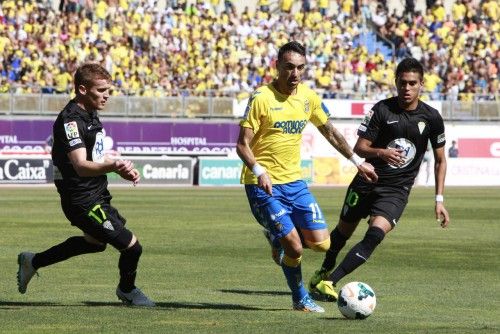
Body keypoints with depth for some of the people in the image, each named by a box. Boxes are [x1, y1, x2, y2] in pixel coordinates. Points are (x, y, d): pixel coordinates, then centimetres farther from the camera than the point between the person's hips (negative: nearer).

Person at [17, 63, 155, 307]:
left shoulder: (90, 115, 8)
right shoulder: (70, 121, -24)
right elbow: (81, 166, -37)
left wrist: (123, 169, 9)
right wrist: (112, 167, -55)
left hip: (97, 194, 11)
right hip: (82, 201, -11)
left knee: (96, 242, 32)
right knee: (131, 246, -9)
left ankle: (32, 262, 43)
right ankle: (127, 291, 22)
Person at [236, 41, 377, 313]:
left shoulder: (308, 97, 5)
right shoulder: (261, 98, -12)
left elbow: (330, 132, 21)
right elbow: (242, 144, -13)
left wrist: (357, 161, 22)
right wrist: (259, 172, -29)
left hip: (294, 181, 6)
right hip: (263, 185, -6)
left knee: (321, 244, -4)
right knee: (294, 249, -12)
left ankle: (281, 239, 26)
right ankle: (300, 299, 12)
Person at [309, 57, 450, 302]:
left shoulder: (431, 118, -4)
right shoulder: (382, 109, -9)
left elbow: (440, 160, 7)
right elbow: (359, 148, -8)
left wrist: (439, 200, 1)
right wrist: (381, 153, -31)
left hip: (397, 190, 0)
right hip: (367, 181, 1)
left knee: (376, 234, -23)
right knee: (344, 231, 15)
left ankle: (330, 281, -21)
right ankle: (325, 270, 45)